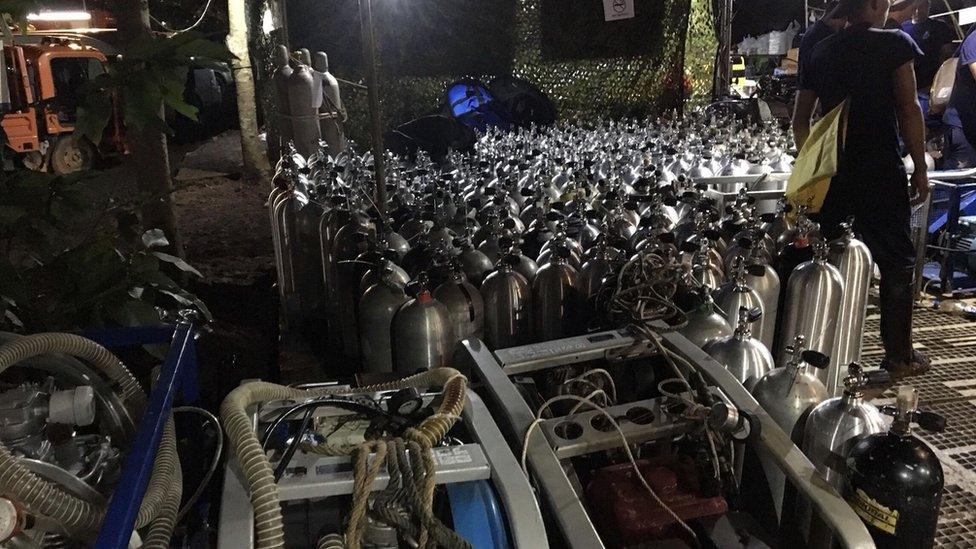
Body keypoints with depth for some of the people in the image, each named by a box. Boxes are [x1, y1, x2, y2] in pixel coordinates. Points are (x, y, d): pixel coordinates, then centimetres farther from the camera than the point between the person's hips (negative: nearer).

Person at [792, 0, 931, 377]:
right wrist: (920, 168, -3)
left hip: (830, 173, 5)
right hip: (881, 173, -5)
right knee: (896, 261, 5)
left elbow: (800, 119, 11)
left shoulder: (821, 52, 10)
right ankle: (899, 355, 10)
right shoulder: (894, 43, -4)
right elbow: (908, 109, -8)